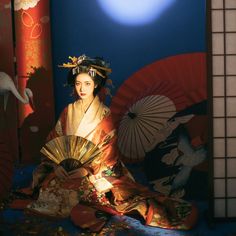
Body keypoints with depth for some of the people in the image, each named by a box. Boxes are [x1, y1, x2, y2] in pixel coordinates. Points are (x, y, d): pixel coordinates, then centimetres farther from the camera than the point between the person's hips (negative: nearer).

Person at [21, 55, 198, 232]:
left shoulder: (104, 115, -3)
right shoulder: (68, 112, 7)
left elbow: (108, 153, -7)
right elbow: (53, 142, 6)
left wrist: (87, 170, -19)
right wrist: (56, 165, -12)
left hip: (99, 171, -3)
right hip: (66, 171, 3)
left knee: (124, 192, -27)